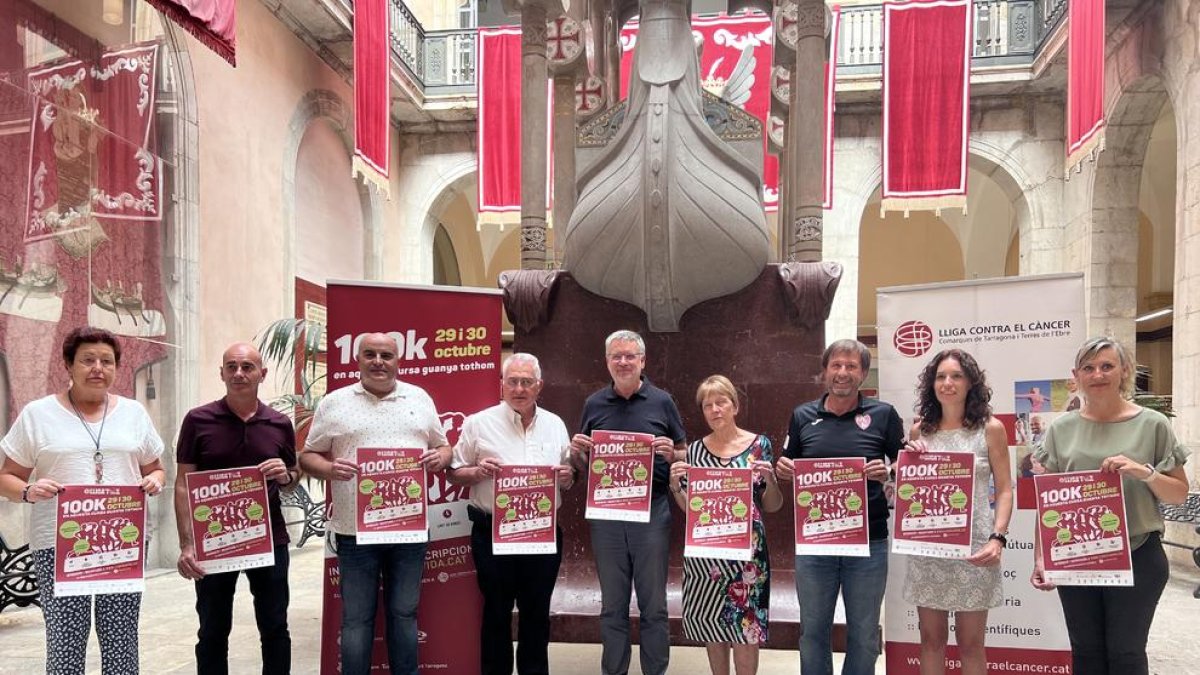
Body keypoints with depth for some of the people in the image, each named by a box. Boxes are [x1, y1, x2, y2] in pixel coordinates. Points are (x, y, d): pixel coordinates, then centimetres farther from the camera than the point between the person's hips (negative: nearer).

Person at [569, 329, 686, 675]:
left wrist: (671, 453, -14)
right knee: (612, 606, 11)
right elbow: (583, 462, 14)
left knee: (653, 605, 6)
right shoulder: (594, 404, 8)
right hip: (605, 512, 2)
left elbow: (684, 454, 7)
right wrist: (577, 451, -8)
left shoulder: (662, 401, 3)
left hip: (652, 511, -2)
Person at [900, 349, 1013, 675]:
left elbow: (1004, 490, -2)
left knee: (970, 643, 6)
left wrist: (998, 538, -14)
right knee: (931, 639, 10)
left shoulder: (991, 429, 0)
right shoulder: (919, 432, 7)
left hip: (973, 545, -2)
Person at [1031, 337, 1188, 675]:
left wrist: (1146, 473, -18)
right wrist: (1041, 558, -1)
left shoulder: (1153, 425, -3)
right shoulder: (1061, 429, 3)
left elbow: (1180, 494, 2)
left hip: (1137, 557, -2)